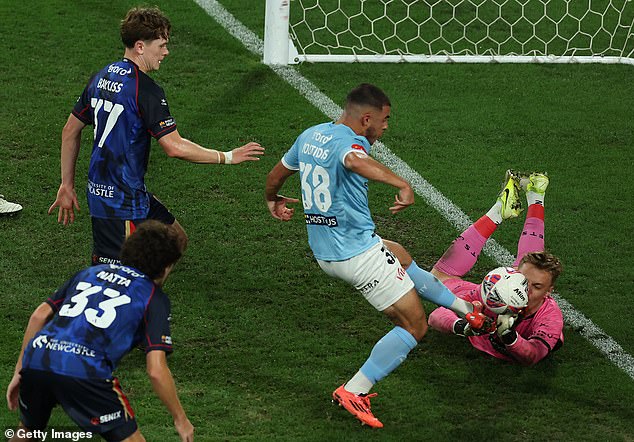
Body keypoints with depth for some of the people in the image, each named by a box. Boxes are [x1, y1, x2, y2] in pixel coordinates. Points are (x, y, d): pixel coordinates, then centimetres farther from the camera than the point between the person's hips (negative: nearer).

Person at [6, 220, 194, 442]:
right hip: (84, 372, -6)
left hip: (35, 357, 6)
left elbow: (39, 315, 20)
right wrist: (181, 419, 11)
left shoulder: (91, 272, 26)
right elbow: (156, 371, 0)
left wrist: (19, 372, 25)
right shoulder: (154, 297, 11)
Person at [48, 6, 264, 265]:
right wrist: (228, 157, -12)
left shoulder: (102, 77, 8)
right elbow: (175, 147, -23)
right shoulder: (145, 89, -19)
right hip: (121, 203, -10)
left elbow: (70, 131, 15)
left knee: (176, 240, 20)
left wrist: (67, 185, 21)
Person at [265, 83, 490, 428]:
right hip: (358, 254, -10)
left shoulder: (310, 136, 8)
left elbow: (276, 175, 23)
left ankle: (465, 308, 46)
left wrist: (273, 200, 44)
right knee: (414, 327, -2)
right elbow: (355, 161, -44)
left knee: (401, 258, 34)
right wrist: (402, 185, -52)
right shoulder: (351, 141, -18)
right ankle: (354, 391, -7)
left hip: (323, 251, 10)